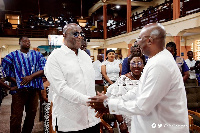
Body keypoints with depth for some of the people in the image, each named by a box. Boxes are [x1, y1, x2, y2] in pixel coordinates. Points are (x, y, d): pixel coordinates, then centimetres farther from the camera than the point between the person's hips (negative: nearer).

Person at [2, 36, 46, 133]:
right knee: (16, 115, -3)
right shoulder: (12, 56, 10)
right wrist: (17, 82, -11)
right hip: (19, 89, -2)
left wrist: (31, 76, -11)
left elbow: (44, 68, 3)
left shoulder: (37, 55, 13)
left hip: (34, 88, 2)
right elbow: (6, 71, 3)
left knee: (32, 114, 10)